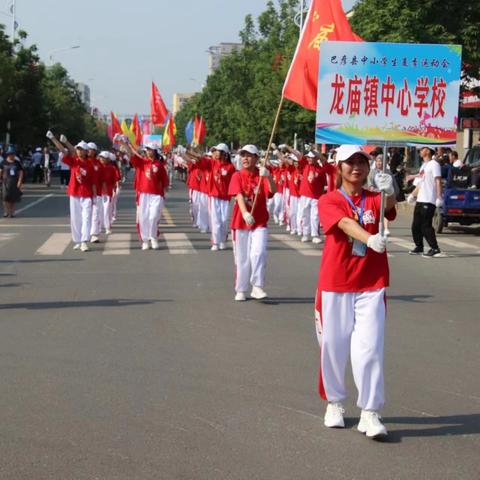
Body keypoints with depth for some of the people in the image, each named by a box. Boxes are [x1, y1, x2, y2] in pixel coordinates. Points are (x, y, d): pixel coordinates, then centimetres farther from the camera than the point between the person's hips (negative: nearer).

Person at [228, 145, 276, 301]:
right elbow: (239, 196, -18)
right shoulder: (237, 176, -3)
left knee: (258, 253, -18)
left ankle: (257, 287, -10)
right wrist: (245, 213, -36)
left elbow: (273, 191, -17)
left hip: (260, 222, 0)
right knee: (242, 258, 7)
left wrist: (268, 176, -36)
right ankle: (241, 290, 19)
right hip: (240, 222, 0)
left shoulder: (261, 175, 0)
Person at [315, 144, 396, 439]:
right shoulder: (328, 201, -2)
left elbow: (389, 206, -19)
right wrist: (369, 239, -42)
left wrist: (389, 192, -44)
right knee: (334, 346, 8)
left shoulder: (374, 199, 5)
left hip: (371, 285, 1)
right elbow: (346, 224, -22)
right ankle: (335, 403, 28)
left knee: (370, 347, -8)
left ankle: (370, 413, -4)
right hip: (335, 284, 0)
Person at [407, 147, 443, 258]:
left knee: (426, 225, -12)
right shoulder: (424, 165, 21)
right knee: (416, 225, 11)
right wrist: (413, 194, 27)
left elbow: (438, 181, -15)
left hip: (429, 201, -9)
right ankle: (419, 247, 22)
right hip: (420, 200, 9)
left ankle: (435, 248, -8)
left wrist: (439, 197, -22)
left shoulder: (434, 164, -7)